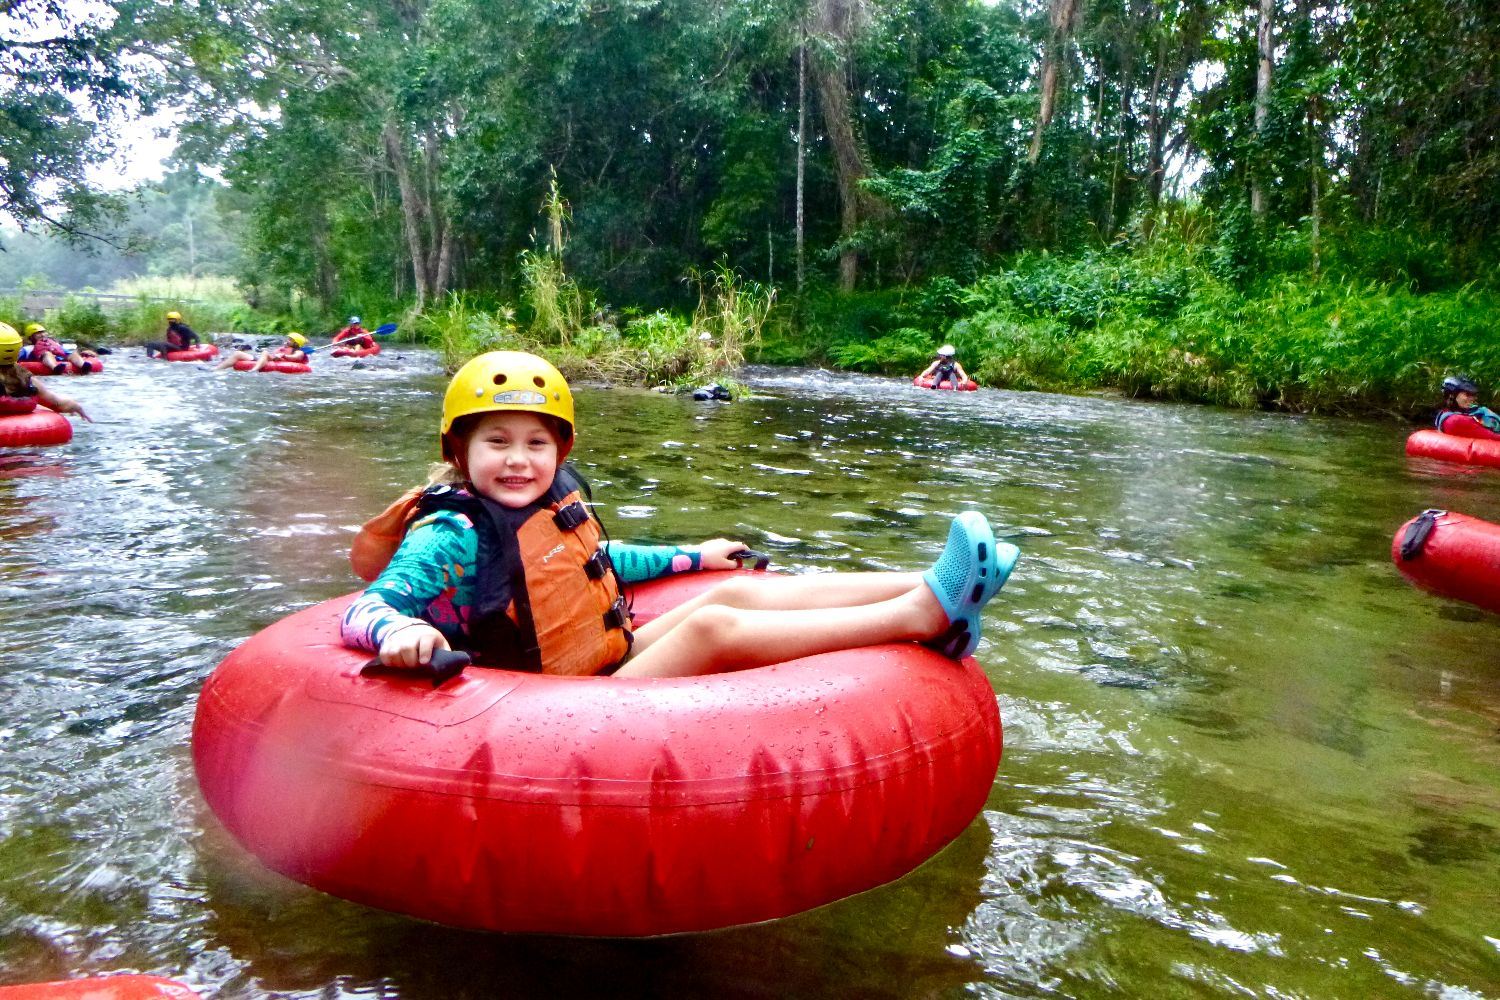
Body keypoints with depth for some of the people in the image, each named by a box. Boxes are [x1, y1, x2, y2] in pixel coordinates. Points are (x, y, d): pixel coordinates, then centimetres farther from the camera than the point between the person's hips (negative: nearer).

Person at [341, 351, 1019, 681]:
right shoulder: (452, 536, -14)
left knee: (735, 592, -4)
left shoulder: (557, 502, 10)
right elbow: (362, 608, -22)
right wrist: (399, 631, -48)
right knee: (713, 626, -23)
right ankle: (921, 615, -25)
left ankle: (926, 588, -11)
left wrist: (692, 556, 36)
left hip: (613, 659, 9)